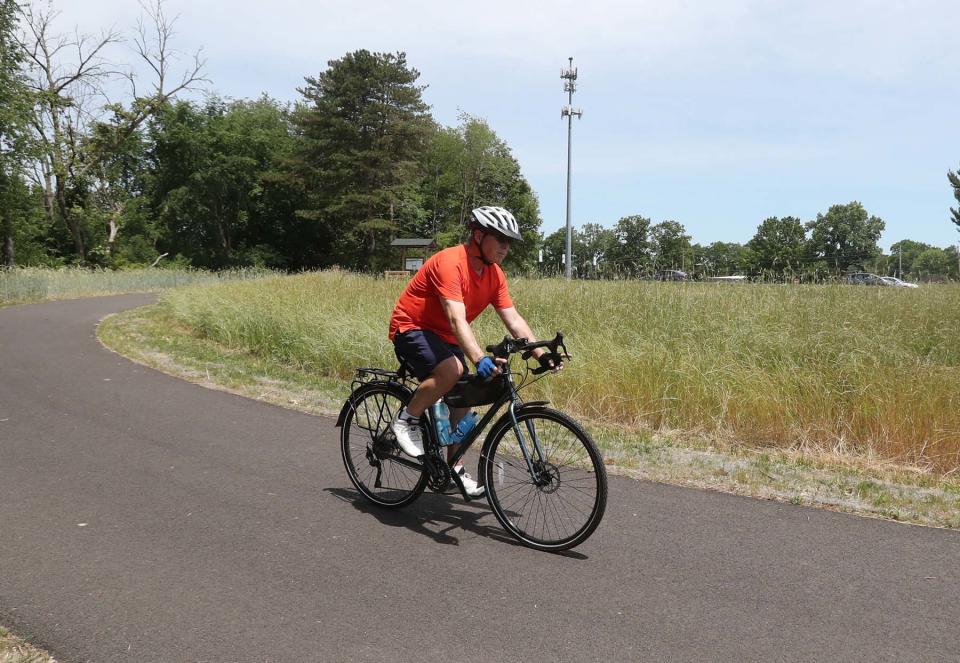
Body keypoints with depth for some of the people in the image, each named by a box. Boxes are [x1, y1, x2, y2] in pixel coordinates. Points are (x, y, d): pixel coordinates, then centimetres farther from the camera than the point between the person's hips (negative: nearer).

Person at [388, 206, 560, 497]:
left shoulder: (494, 274, -2)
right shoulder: (449, 262, -27)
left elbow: (514, 320, -5)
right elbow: (457, 320, -38)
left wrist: (542, 355, -15)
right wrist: (480, 359, -50)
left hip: (444, 337, 8)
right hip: (411, 329, -8)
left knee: (462, 399, 2)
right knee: (452, 370, -33)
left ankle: (454, 468, 17)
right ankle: (407, 419, -11)